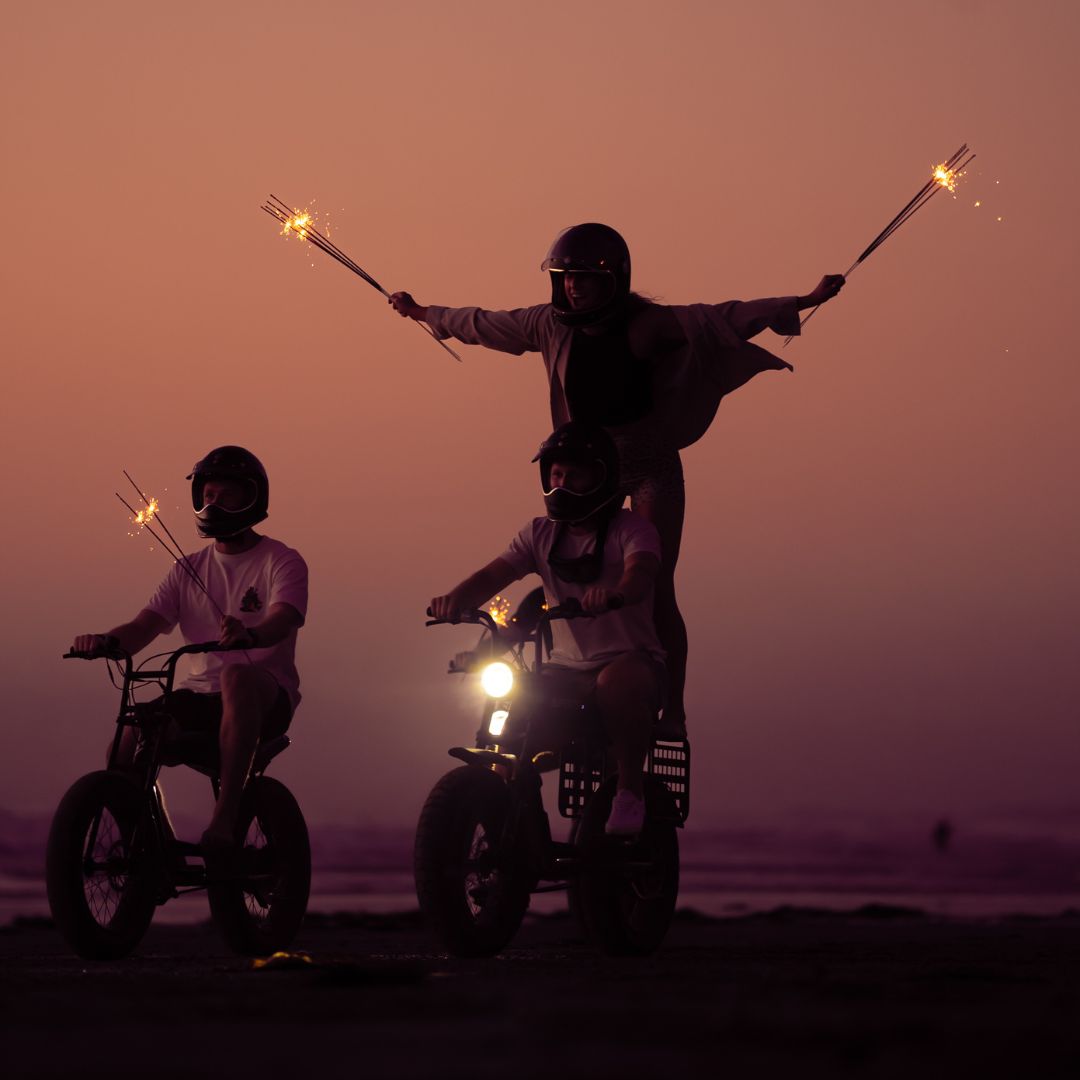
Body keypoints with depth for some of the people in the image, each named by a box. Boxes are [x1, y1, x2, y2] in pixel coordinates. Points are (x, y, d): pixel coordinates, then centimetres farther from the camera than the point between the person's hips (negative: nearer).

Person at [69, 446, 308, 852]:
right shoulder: (189, 570, 14)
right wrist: (106, 641, -23)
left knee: (237, 675, -40)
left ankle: (225, 816, -40)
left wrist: (249, 634, -45)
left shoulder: (281, 562, 0)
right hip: (201, 694, 4)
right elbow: (146, 625, 2)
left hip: (265, 698, -4)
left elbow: (282, 620, -20)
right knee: (130, 734, -24)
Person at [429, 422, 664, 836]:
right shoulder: (541, 535, 10)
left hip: (631, 659, -4)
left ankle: (629, 789, -20)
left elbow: (641, 573, -26)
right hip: (566, 668, 4)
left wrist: (613, 594, -51)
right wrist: (456, 599, -28)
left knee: (617, 681, -39)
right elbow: (494, 574, -5)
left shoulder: (631, 530, -3)